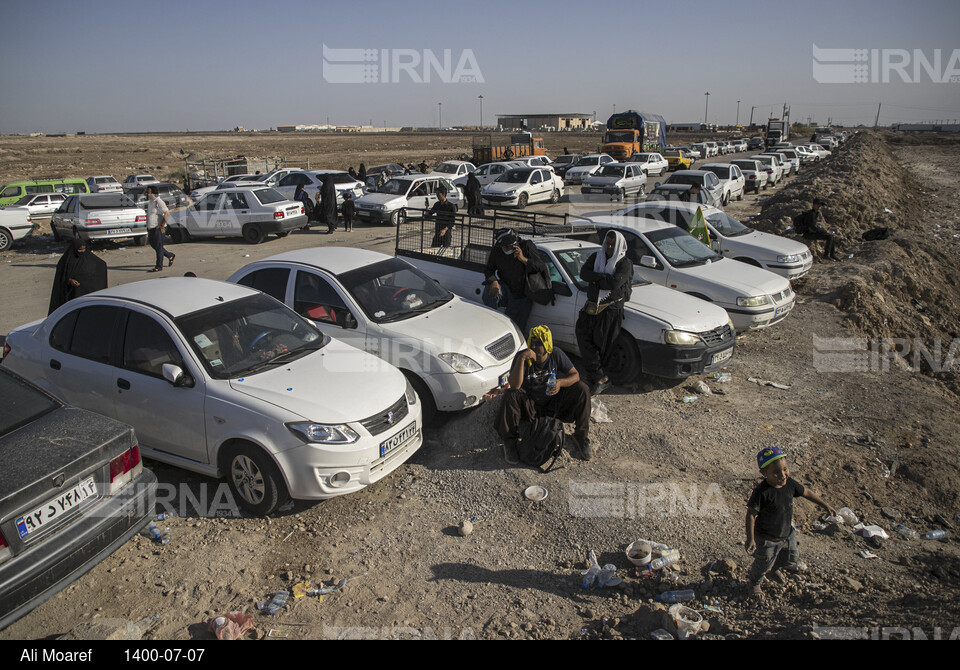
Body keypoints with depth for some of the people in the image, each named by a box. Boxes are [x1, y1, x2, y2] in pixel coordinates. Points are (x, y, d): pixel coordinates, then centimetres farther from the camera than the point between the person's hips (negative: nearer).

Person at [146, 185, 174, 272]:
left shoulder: (158, 202, -14)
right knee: (153, 245, 15)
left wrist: (162, 225, -22)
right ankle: (170, 256, 31)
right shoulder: (149, 202, 15)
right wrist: (148, 227, 20)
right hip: (151, 228, 10)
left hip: (158, 228, -10)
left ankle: (159, 266, 1)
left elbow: (167, 213, -23)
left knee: (158, 247, -4)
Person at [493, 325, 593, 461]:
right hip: (530, 406, -2)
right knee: (511, 395, -32)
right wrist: (522, 359, -37)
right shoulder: (521, 356, -17)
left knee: (582, 389, -17)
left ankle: (581, 436, -5)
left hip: (553, 403, 3)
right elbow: (514, 385, -28)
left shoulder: (556, 354, -9)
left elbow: (575, 375, -6)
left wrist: (560, 382, -28)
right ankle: (510, 441, -18)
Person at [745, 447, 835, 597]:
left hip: (787, 533, 6)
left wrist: (825, 506, 15)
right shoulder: (762, 492, -32)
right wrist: (750, 538, -30)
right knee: (763, 565, 13)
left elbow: (806, 492, 7)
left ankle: (775, 567, 59)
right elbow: (751, 514, -28)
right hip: (766, 538, -6)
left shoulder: (790, 483, -13)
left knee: (792, 559, 27)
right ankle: (754, 581, 45)